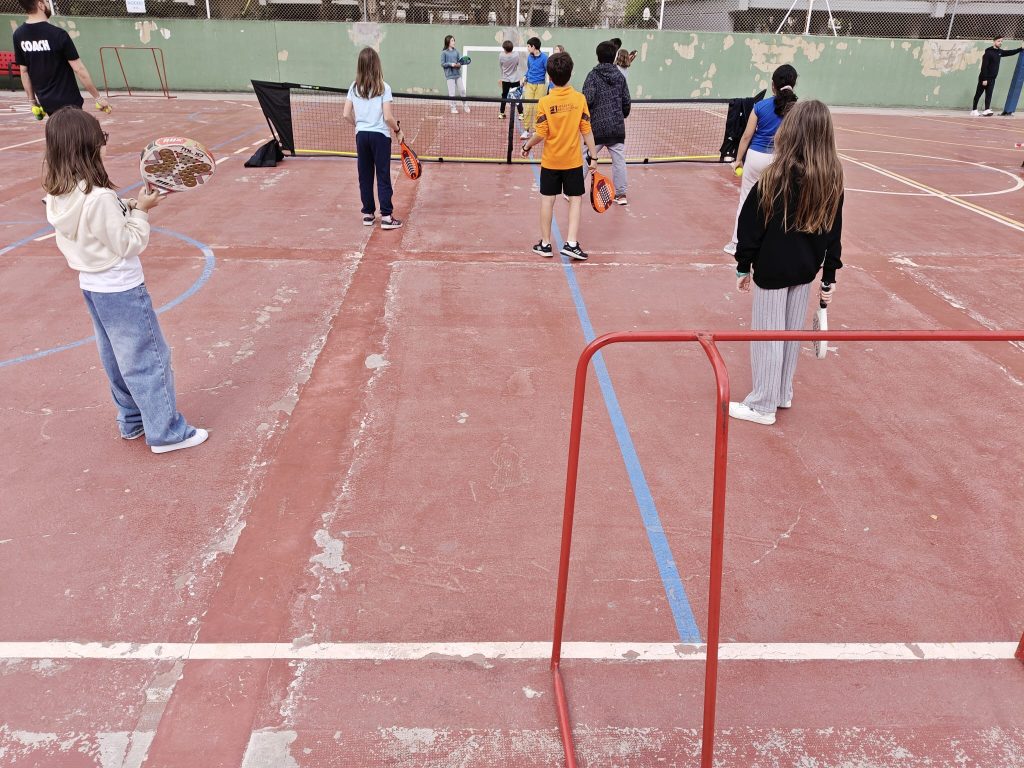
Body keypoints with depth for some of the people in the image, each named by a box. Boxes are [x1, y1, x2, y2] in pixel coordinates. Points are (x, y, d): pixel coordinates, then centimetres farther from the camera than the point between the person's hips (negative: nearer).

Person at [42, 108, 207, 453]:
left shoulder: (59, 196, 0)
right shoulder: (100, 198, -26)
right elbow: (129, 245, -19)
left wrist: (131, 208, 4)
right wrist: (141, 211, -9)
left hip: (92, 286, 9)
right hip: (121, 290, -9)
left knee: (118, 360, 20)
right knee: (150, 359, 2)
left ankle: (132, 421, 35)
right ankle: (165, 432, 11)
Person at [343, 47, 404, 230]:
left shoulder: (354, 87, 3)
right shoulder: (383, 87, -9)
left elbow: (346, 114, 3)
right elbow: (388, 117, -13)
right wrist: (398, 130, 3)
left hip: (361, 135, 4)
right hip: (380, 136, -4)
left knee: (365, 177, 11)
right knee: (383, 177, 1)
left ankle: (368, 214, 17)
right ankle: (386, 217, 0)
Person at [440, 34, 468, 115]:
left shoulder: (456, 51, 8)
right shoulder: (444, 52, -4)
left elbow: (460, 60, 13)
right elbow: (442, 64, -4)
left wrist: (459, 64, -9)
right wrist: (450, 64, -18)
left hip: (458, 74, 4)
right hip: (449, 75, -4)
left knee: (462, 90, 6)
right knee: (452, 93, -2)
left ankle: (465, 106, 19)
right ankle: (453, 108, 9)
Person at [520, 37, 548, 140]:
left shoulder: (544, 57, -8)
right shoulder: (529, 57, 7)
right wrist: (525, 77, 10)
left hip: (540, 85, -3)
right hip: (529, 84, 4)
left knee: (537, 108, 1)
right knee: (528, 107, -4)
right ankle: (526, 130, 0)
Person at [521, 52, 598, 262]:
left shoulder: (545, 102, -10)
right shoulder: (579, 99, -8)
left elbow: (541, 134, -10)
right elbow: (586, 130, -7)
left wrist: (527, 146, 8)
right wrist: (593, 156, 0)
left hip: (550, 161, 0)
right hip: (573, 161, 0)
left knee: (547, 200, 10)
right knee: (575, 199, 8)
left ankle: (545, 244, 17)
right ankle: (571, 243, 0)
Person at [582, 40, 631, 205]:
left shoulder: (593, 75, -5)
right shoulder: (620, 76, 6)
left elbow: (587, 99, -15)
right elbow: (627, 102, 8)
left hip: (596, 127, -3)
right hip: (617, 127, 3)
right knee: (619, 160, 8)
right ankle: (621, 195, 10)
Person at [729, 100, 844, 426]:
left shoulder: (777, 176, -16)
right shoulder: (833, 177, -1)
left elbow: (751, 224, -12)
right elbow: (833, 230, 4)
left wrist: (743, 265, -1)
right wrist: (830, 275, 12)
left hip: (773, 268, -5)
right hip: (806, 268, 6)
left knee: (768, 335, 4)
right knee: (792, 333, 18)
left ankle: (763, 405, 14)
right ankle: (783, 393, 33)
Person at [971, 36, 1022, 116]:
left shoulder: (999, 52, 10)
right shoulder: (988, 52, -13)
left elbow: (1010, 52, 24)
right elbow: (984, 67, -17)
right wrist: (984, 79, -21)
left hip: (992, 78, 7)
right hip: (984, 78, -7)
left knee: (989, 95, -3)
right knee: (978, 94, 2)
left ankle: (987, 110, -11)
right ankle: (974, 110, 9)